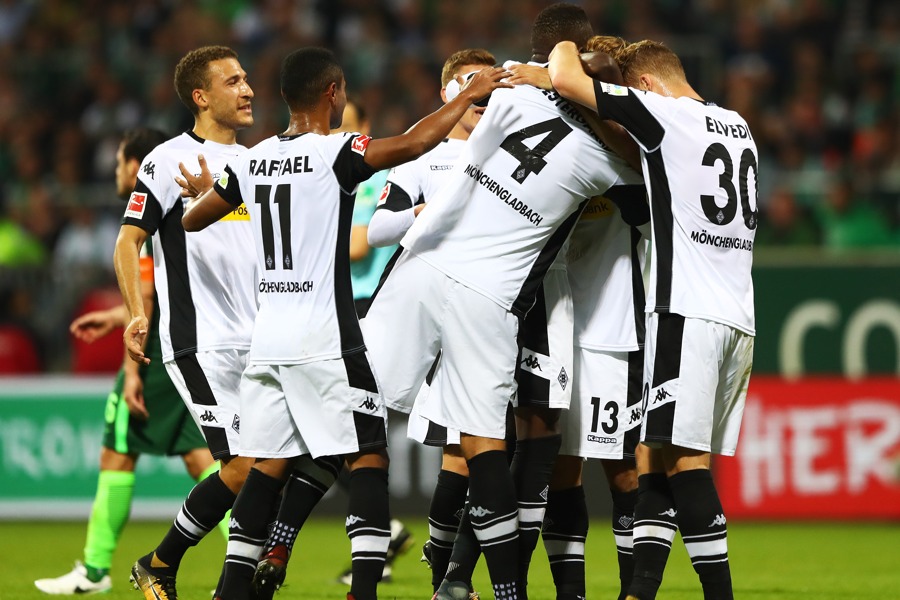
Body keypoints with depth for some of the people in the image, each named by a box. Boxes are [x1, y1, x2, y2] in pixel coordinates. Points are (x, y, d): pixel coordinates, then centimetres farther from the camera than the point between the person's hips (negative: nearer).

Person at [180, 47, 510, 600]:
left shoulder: (253, 161, 8)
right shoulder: (334, 154, -12)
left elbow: (193, 220, 22)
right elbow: (414, 144, -24)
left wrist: (208, 194, 45)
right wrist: (470, 96, -10)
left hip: (269, 340, 7)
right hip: (325, 341, -7)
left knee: (271, 465, 11)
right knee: (370, 459, -2)